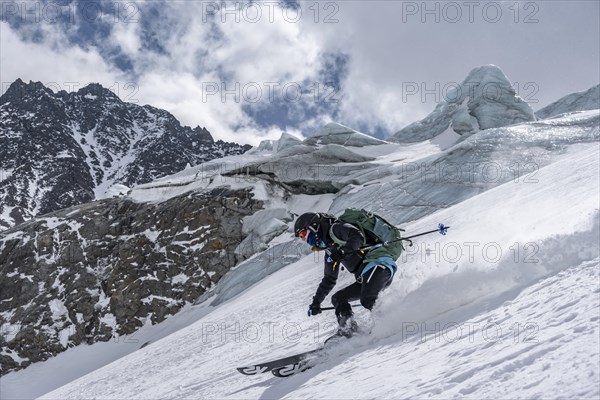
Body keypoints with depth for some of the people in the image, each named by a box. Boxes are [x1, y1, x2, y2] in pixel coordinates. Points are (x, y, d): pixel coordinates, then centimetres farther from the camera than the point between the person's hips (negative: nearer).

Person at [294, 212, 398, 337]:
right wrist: (316, 302, 36)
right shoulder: (330, 250, 25)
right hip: (365, 278, 9)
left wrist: (342, 252, -32)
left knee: (366, 300, -29)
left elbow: (358, 237, -20)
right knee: (338, 298, 7)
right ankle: (348, 328, -8)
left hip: (378, 262, -9)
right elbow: (329, 280, 35)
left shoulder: (336, 229, -1)